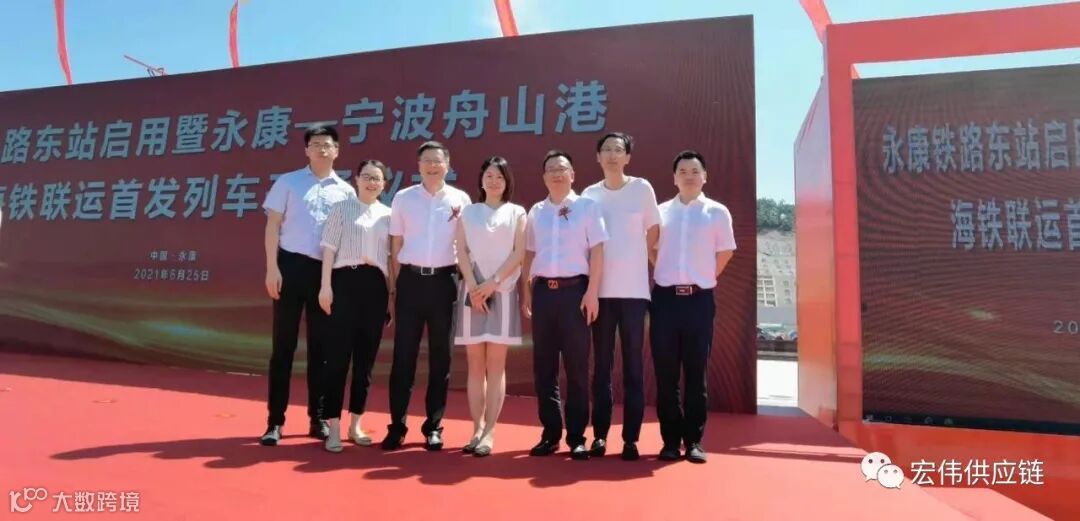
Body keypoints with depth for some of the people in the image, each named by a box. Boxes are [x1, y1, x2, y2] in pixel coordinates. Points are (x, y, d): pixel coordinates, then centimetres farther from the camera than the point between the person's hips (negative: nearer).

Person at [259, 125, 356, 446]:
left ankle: (317, 418, 18)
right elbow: (273, 225, 2)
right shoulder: (288, 182, 5)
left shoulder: (345, 191, 9)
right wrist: (272, 267, -7)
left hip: (328, 272, 2)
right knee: (284, 345, 2)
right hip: (292, 265, -2)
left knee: (321, 347, 7)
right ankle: (275, 420, 10)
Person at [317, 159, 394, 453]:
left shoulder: (388, 215, 13)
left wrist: (392, 294, 7)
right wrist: (326, 285, -9)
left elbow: (392, 256, 11)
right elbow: (330, 248, 1)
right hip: (346, 281, -3)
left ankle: (355, 424, 20)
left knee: (366, 358, 8)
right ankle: (334, 428, 4)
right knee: (339, 355, -3)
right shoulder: (342, 208, 7)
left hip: (376, 286, 3)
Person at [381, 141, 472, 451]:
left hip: (444, 281, 0)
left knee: (440, 356, 6)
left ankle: (433, 426, 17)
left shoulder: (461, 200, 4)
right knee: (403, 354, 3)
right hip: (411, 280, 0)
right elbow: (396, 245, 9)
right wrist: (396, 285, 6)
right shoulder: (402, 199, 6)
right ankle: (397, 425, 13)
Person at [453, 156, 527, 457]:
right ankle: (477, 428, 8)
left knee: (496, 365, -3)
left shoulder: (516, 213, 10)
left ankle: (490, 431, -1)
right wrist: (474, 287, -9)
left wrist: (493, 282, -12)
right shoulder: (468, 212, 14)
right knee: (475, 365, 2)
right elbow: (462, 252, 4)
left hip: (503, 291, -2)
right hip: (473, 290, 2)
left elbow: (519, 253, -1)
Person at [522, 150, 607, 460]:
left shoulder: (587, 207, 2)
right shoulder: (536, 212, 12)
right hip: (543, 291, 4)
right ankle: (550, 434, 18)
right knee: (543, 367, 7)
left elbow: (597, 252, -3)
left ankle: (577, 437, 12)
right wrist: (526, 292, 9)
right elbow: (529, 254, 15)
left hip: (574, 290, -4)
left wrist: (592, 292, -10)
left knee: (577, 366, 2)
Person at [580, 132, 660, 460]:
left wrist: (632, 262, 9)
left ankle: (631, 438, 9)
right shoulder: (589, 194, 8)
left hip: (633, 290, -2)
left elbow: (653, 232, 9)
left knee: (633, 366, 2)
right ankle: (600, 433, 15)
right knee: (601, 365, 6)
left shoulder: (642, 188, 2)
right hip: (602, 290, 2)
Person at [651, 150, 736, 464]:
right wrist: (666, 276, 8)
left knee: (696, 373, 4)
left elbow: (725, 253, 10)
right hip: (665, 298, 1)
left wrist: (702, 279, 9)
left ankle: (694, 440, 13)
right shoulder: (660, 212, 9)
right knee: (665, 373, 3)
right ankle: (670, 439, 13)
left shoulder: (717, 212, 5)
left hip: (699, 299, -1)